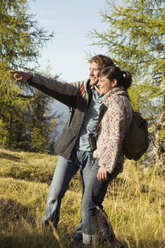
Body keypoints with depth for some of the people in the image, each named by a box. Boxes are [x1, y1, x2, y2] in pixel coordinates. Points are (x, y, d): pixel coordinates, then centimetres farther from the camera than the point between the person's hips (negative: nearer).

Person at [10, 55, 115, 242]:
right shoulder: (81, 89, 4)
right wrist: (30, 77, -25)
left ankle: (80, 237, 22)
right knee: (56, 192, -1)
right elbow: (56, 87, -10)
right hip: (70, 150, 1)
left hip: (92, 155, -1)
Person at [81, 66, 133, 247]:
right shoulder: (121, 100, 17)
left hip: (106, 160, -10)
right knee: (94, 205, 15)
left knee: (88, 206, -7)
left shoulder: (117, 102, -13)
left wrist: (106, 164, -21)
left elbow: (116, 137, -20)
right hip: (104, 160, 10)